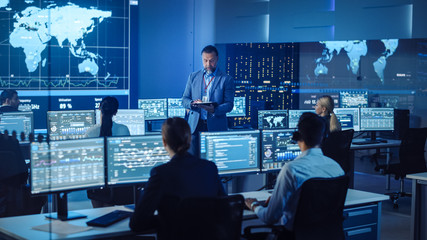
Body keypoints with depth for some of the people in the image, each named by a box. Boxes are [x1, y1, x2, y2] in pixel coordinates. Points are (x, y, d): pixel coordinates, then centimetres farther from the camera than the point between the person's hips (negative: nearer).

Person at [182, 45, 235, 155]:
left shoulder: (226, 79, 4)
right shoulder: (193, 77, 14)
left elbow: (229, 104, -1)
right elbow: (184, 100, 13)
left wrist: (214, 110, -20)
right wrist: (193, 104, -11)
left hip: (215, 127, -2)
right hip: (195, 125, 2)